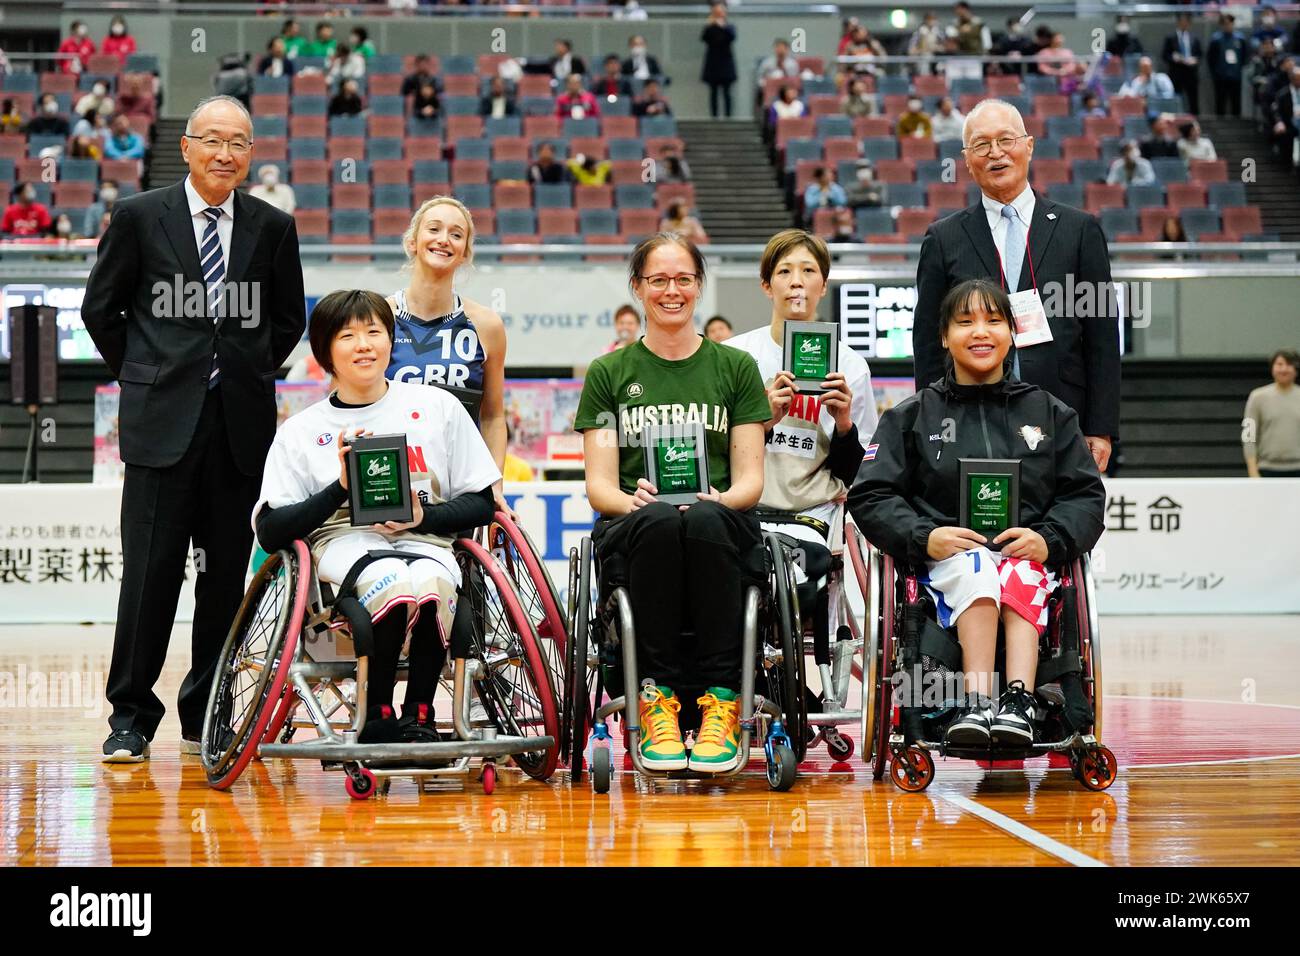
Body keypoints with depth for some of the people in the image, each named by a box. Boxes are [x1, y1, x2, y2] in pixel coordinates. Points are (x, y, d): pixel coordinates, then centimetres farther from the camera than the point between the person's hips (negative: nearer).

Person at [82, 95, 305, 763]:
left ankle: (206, 718, 16)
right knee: (151, 571, -5)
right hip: (162, 423, -3)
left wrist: (249, 377, 13)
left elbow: (288, 321, 19)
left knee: (227, 572, 6)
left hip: (242, 425, 3)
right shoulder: (140, 217, 2)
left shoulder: (273, 228, 8)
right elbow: (101, 308, 8)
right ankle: (130, 719, 3)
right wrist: (145, 380, 9)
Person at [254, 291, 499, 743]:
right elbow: (270, 532, 2)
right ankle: (377, 720, -19)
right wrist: (341, 489, -10)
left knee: (431, 581, -37)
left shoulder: (437, 407, 13)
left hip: (425, 538, 1)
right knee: (393, 583, -37)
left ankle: (419, 717, -17)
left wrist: (424, 517, -7)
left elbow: (481, 503, 13)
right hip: (344, 539, -1)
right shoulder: (301, 431, 12)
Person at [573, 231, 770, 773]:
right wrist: (633, 500, -17)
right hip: (632, 537, 0)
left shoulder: (735, 368, 15)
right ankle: (655, 697, -33)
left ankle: (721, 700, -35)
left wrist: (719, 499, -16)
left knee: (705, 521, -38)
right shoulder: (609, 373, 14)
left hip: (723, 530, 0)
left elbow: (751, 478, 7)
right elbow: (599, 486, 6)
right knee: (661, 521, -38)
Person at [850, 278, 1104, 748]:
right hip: (945, 558, -1)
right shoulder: (912, 416, 16)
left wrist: (1047, 540, -9)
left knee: (1021, 577, -36)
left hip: (1029, 556, 1)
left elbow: (1086, 496, 12)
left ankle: (1019, 698, -50)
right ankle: (979, 703, -49)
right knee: (975, 569, -37)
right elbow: (871, 495, 7)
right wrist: (925, 537, -12)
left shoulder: (1049, 413, 19)